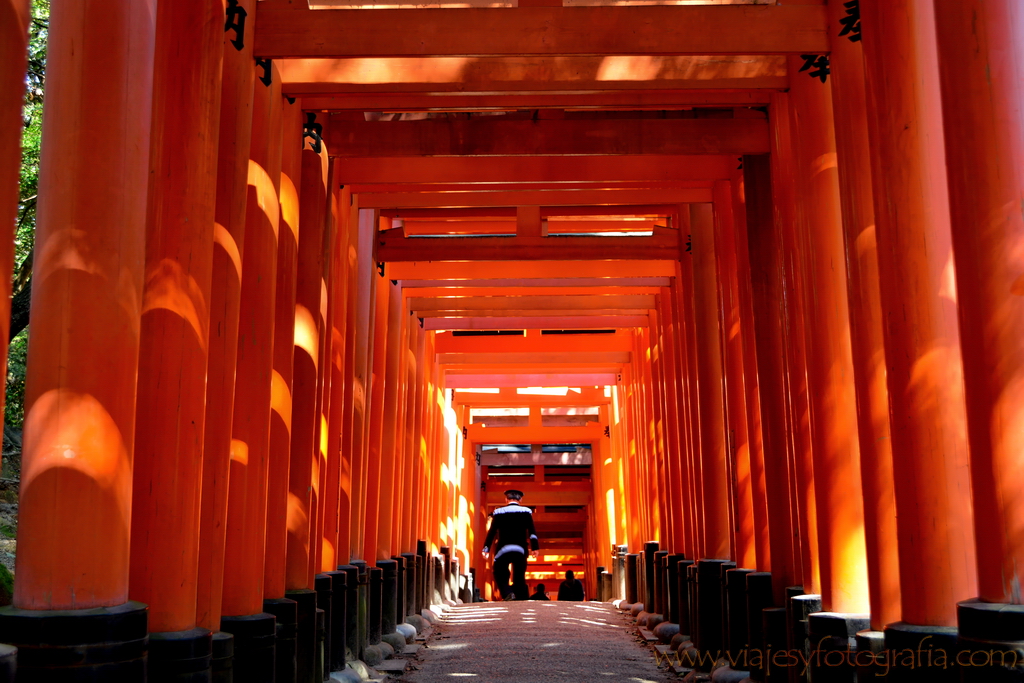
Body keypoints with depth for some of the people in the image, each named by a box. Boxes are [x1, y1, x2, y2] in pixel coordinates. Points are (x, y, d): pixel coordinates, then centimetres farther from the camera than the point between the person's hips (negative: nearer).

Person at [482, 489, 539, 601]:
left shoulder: (499, 512, 6)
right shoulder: (526, 511, 8)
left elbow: (492, 531, 2)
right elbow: (532, 531, 0)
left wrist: (486, 549, 4)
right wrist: (534, 548, 1)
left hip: (503, 549, -1)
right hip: (520, 549, 1)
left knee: (500, 574, 5)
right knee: (519, 577, 8)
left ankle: (508, 594, -19)